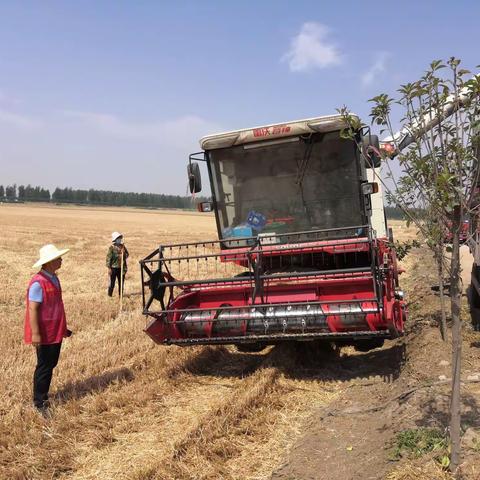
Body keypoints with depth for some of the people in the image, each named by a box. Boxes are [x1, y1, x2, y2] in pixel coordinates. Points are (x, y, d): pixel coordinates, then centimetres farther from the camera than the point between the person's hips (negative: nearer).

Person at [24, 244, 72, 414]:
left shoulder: (54, 278, 7)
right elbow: (32, 309, -22)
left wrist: (63, 327, 20)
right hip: (44, 333, -9)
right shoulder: (38, 283, -22)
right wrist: (35, 333, -23)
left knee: (51, 364, 18)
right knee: (44, 367, 3)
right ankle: (39, 402, 17)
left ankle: (43, 395, 33)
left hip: (55, 331, 9)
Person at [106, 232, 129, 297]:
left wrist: (124, 255, -8)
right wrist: (109, 268, -14)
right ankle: (109, 295, 13)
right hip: (114, 268, -5)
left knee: (121, 282, 11)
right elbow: (108, 257, -10)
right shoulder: (112, 247, -8)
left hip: (121, 268, 5)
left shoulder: (123, 247, 7)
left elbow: (127, 255, 16)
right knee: (112, 282, 1)